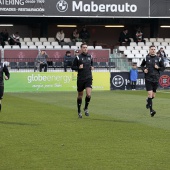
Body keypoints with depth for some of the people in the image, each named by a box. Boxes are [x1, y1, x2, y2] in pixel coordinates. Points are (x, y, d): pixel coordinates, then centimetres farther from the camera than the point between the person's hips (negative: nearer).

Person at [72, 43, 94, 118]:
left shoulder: (90, 57, 8)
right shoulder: (78, 57, -4)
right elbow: (73, 67, 0)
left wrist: (92, 67, 4)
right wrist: (78, 67, -17)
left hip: (88, 78, 2)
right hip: (80, 79, -2)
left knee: (88, 94, -15)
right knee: (80, 96, 8)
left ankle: (86, 108, 9)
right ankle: (79, 111, 24)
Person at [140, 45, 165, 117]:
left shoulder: (159, 59, 4)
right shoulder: (146, 58, 2)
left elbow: (163, 68, 10)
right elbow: (142, 65, 18)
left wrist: (158, 68, -10)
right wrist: (144, 69, -2)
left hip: (156, 79, 2)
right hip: (148, 78, -2)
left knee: (153, 95, 10)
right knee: (150, 94, -14)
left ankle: (148, 101, 44)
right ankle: (151, 110, -13)